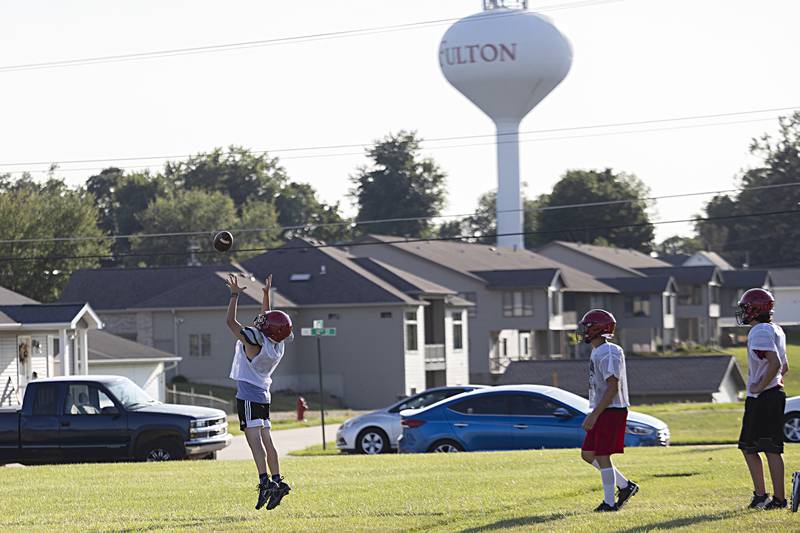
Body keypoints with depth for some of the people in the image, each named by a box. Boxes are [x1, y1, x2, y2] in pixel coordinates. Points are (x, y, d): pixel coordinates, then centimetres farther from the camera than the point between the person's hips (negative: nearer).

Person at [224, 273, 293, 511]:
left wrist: (235, 295, -5)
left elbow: (230, 321, -12)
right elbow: (266, 318, 23)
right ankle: (277, 482, 8)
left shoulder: (254, 340, -19)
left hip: (248, 395, -8)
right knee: (266, 439, 10)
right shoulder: (277, 344, 3)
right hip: (263, 394, 8)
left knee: (255, 439, -14)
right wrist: (266, 293, 27)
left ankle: (265, 483, -24)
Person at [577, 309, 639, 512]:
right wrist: (594, 414, 24)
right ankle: (625, 485, 18)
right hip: (603, 411, 10)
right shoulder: (597, 352, 15)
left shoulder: (608, 354, -17)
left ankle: (609, 502, 1)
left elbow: (613, 388, -22)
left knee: (602, 456, -6)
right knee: (588, 454, 11)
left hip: (611, 411, -10)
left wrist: (594, 415, -23)